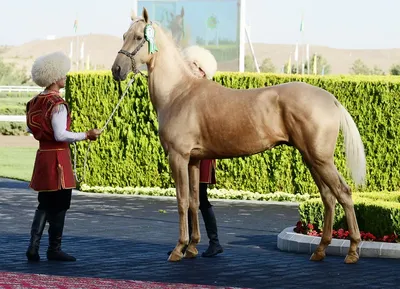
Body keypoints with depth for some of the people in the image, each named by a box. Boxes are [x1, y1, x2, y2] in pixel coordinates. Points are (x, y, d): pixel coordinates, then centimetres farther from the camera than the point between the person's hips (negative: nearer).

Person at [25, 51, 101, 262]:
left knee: (45, 204, 15)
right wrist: (86, 135, -15)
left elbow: (30, 128, 15)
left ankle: (33, 247, 9)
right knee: (59, 204, 3)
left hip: (43, 155, 8)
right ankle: (54, 249, 11)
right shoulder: (57, 104, -18)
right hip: (57, 157, -8)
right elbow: (61, 135, -23)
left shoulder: (36, 101, 7)